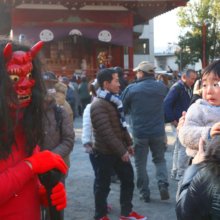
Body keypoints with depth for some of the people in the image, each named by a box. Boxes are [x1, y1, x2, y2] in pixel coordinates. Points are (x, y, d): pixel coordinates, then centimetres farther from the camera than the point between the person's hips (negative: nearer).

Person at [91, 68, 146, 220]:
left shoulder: (113, 100, 11)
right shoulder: (99, 105, -20)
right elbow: (107, 133, -24)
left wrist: (128, 143, 15)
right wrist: (122, 151, -21)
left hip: (118, 149, 9)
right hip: (105, 152, -9)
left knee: (128, 178, 14)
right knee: (103, 185, 4)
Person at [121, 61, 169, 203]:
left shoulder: (131, 89, -11)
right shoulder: (162, 88, -1)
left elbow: (123, 108, 1)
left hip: (139, 133, -2)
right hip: (158, 132, 2)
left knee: (140, 164, 11)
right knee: (160, 159, 19)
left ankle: (145, 194, 16)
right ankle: (163, 183, -3)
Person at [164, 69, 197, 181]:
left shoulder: (188, 89, 13)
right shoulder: (176, 88, -14)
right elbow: (166, 104, -20)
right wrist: (173, 120, -19)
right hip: (178, 123, -9)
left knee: (178, 148, 16)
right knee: (184, 148, -7)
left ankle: (175, 172, 26)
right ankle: (181, 173, 3)